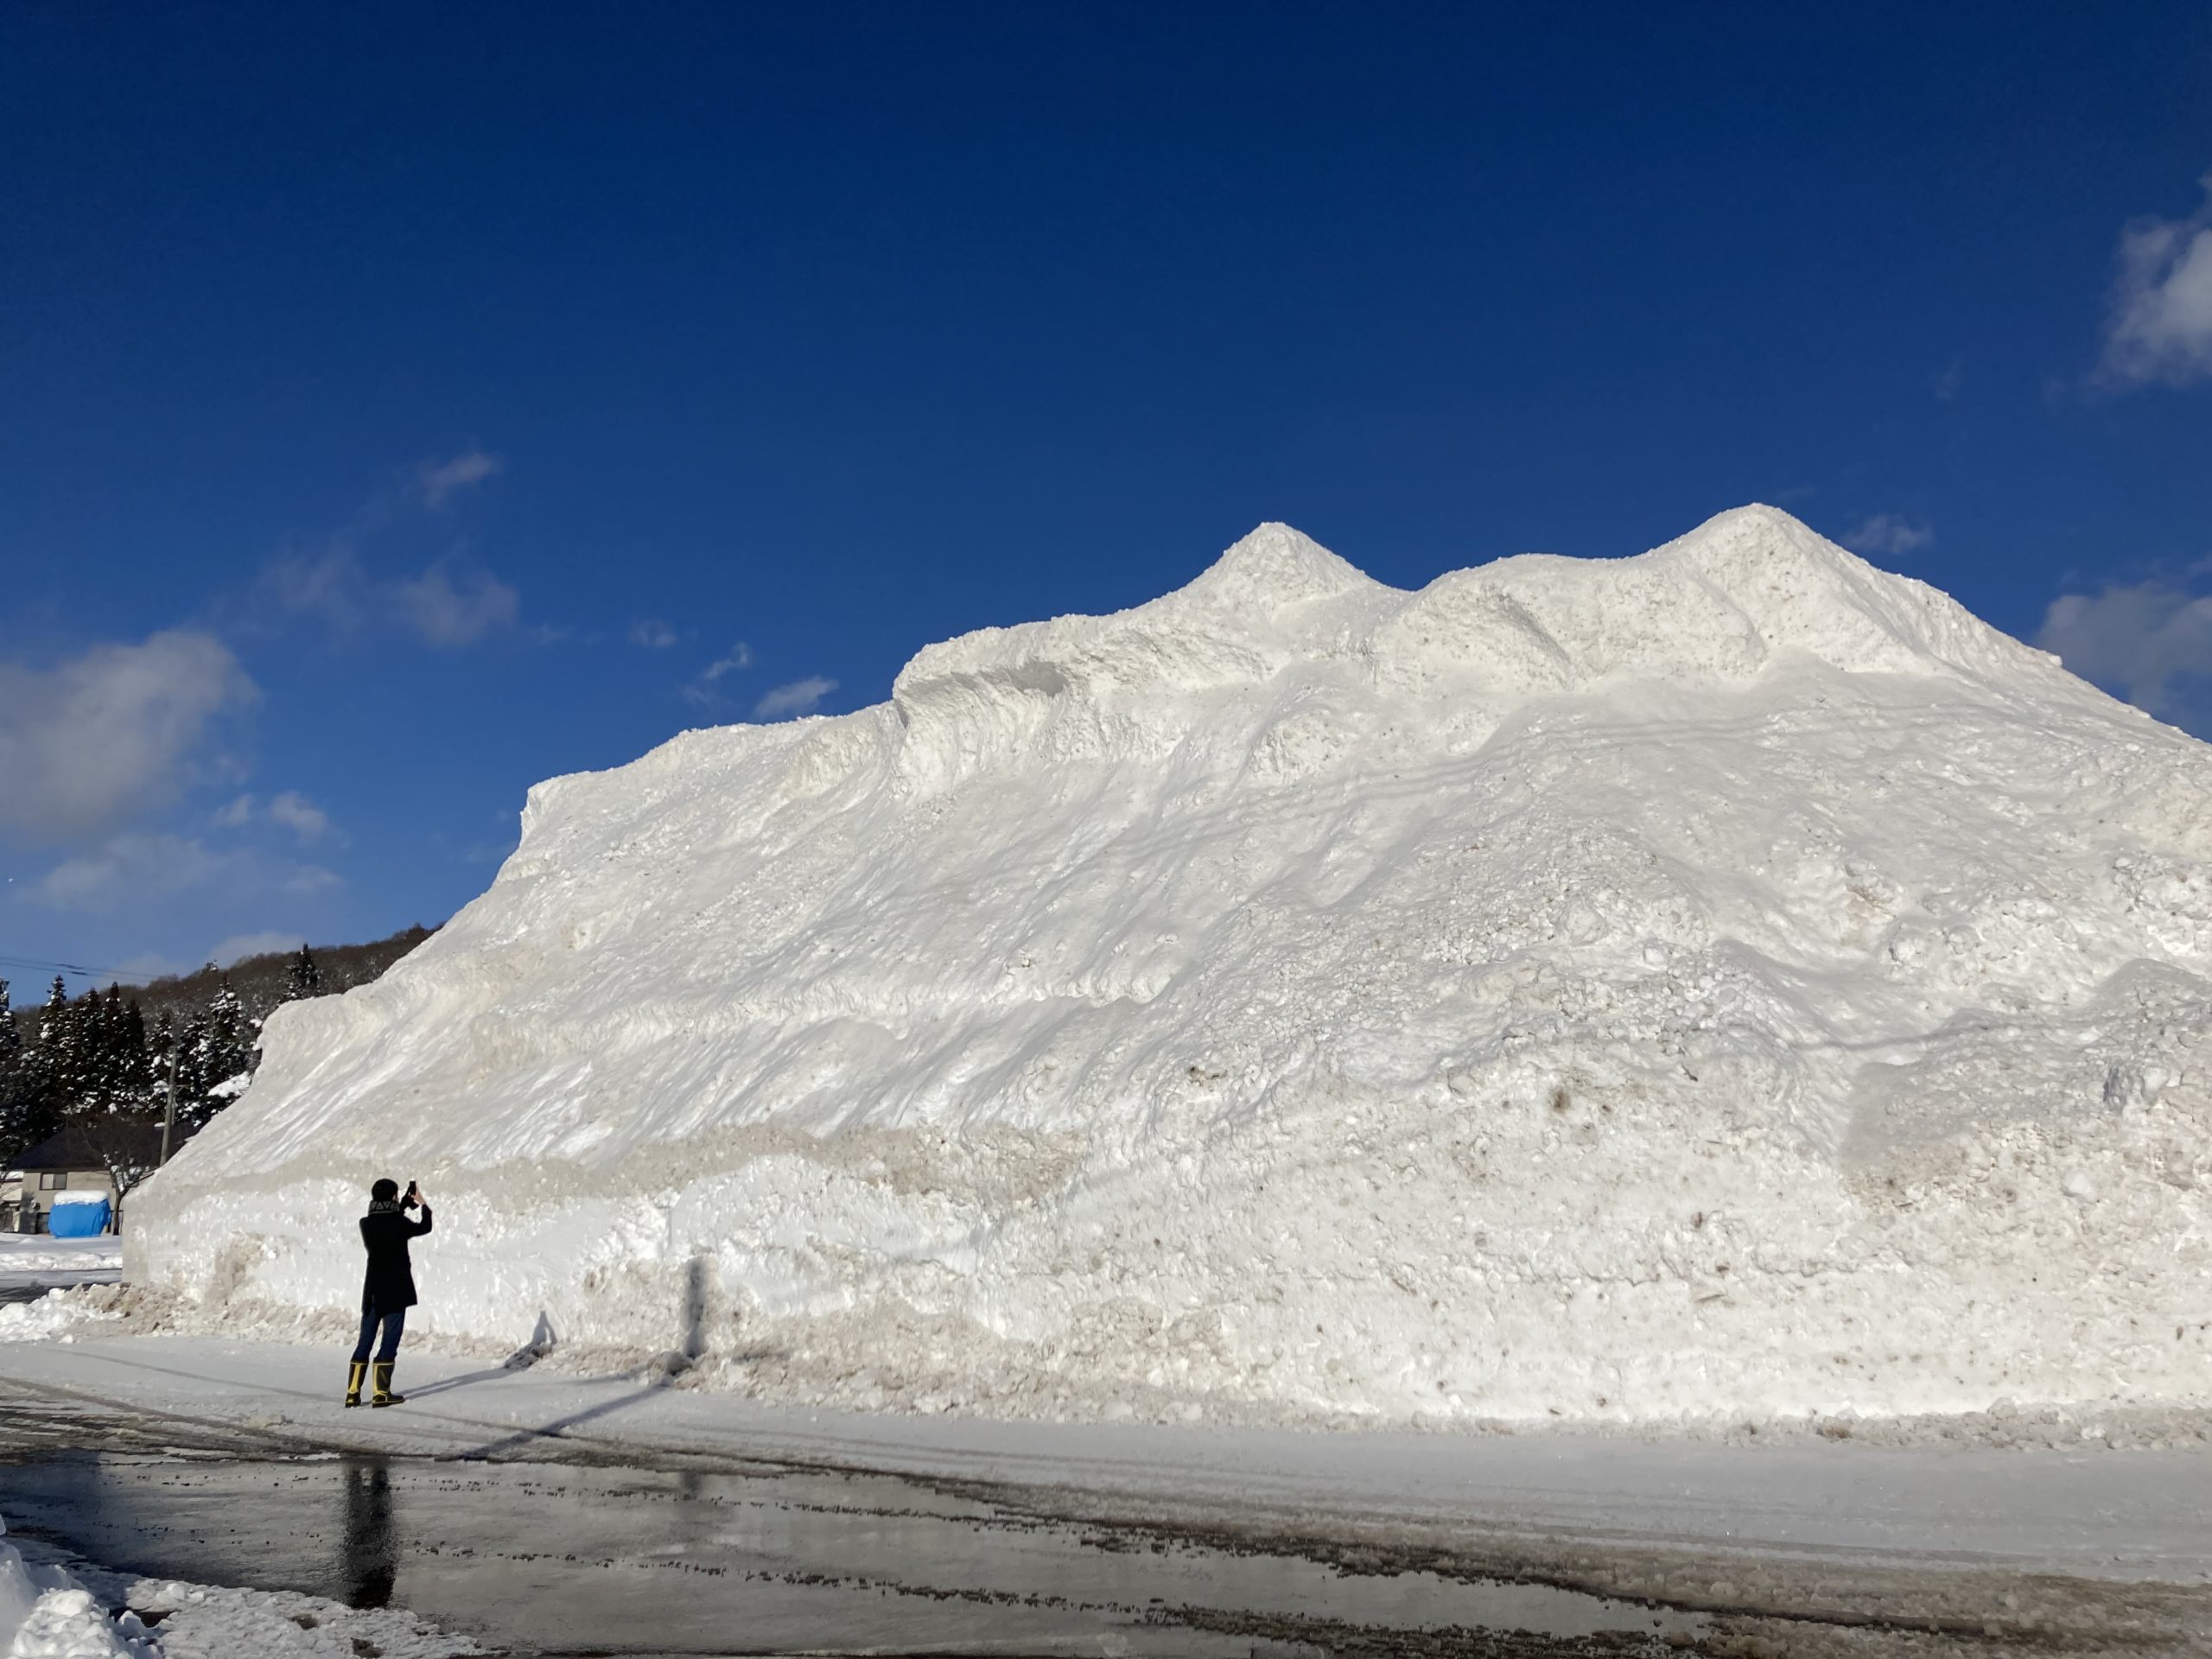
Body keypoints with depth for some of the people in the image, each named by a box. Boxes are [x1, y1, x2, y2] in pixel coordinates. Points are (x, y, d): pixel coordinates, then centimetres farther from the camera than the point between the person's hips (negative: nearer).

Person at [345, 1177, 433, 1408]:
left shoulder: (366, 1224, 1)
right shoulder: (399, 1223, -13)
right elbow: (424, 1227, 4)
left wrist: (407, 1202, 22)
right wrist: (423, 1204, 19)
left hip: (373, 1291, 5)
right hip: (395, 1291, -5)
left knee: (365, 1341, 11)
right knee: (390, 1341, 0)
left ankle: (353, 1393, 10)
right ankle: (381, 1393, -2)